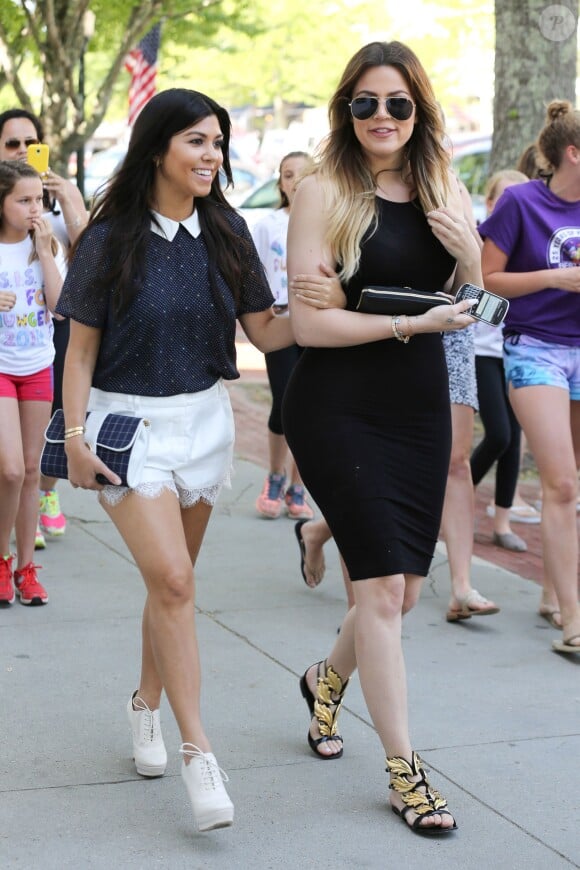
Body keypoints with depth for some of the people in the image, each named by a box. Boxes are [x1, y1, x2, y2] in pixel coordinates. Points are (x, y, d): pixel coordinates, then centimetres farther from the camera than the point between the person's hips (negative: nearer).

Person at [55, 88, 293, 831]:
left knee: (170, 580, 11)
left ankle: (146, 706, 33)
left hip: (205, 419, 4)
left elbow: (265, 332, 2)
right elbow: (81, 348, -3)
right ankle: (197, 753, -11)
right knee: (172, 580, -15)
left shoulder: (225, 232, 4)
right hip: (129, 421, -4)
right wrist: (74, 435, -12)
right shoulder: (110, 239, -6)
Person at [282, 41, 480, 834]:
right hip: (340, 408, -6)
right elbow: (307, 323, -14)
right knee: (381, 585, -7)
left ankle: (326, 679, 43)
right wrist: (411, 323, -19)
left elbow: (466, 305, 15)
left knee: (404, 589, 12)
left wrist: (469, 254, -5)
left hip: (421, 406, 6)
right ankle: (403, 770, 5)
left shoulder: (441, 189, 7)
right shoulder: (325, 192, -9)